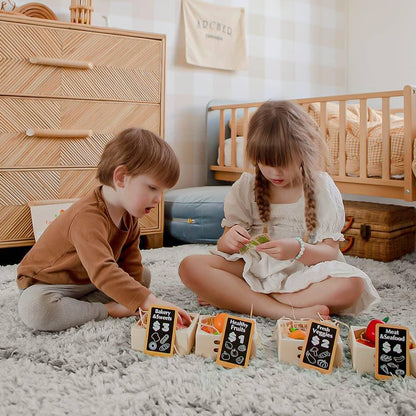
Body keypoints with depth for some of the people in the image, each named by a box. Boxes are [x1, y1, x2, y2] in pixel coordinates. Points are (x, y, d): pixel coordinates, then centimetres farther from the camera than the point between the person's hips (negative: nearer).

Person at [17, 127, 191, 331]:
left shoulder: (129, 215, -5)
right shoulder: (88, 217, -37)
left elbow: (131, 263, 1)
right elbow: (103, 272, -49)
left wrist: (137, 302, -9)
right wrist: (149, 301, -54)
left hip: (89, 281, 8)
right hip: (47, 282, -8)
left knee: (143, 275, 5)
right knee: (34, 309, -39)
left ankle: (79, 305, -10)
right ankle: (106, 310, -20)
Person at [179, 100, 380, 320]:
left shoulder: (322, 187, -1)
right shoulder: (245, 187, 4)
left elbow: (330, 251, -6)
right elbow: (224, 245, 3)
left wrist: (299, 250, -28)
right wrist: (227, 241, -22)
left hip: (304, 273, -1)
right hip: (253, 268, 1)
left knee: (352, 285, -33)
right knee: (190, 267, -22)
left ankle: (227, 296, -25)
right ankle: (288, 311, -28)